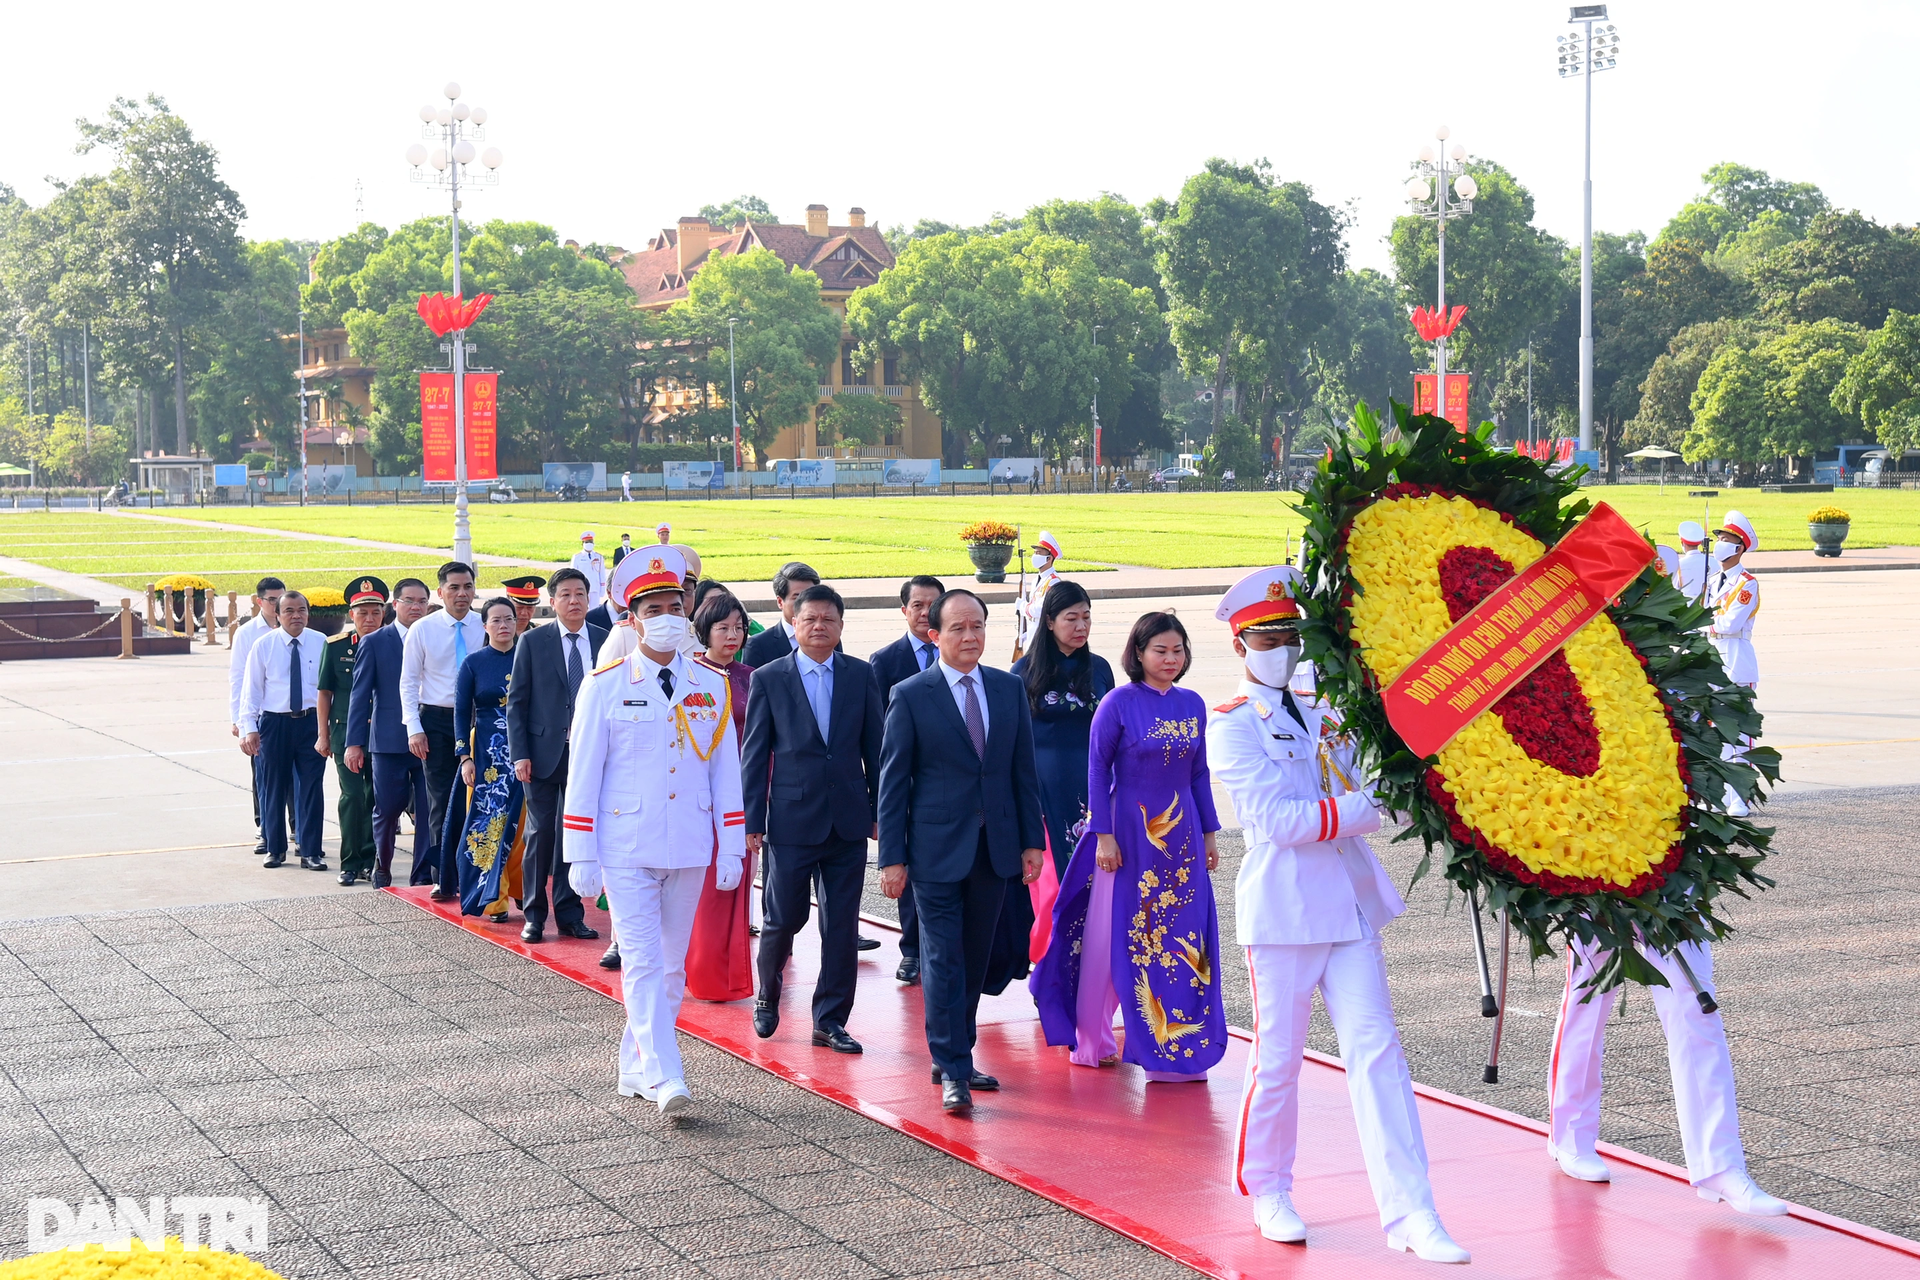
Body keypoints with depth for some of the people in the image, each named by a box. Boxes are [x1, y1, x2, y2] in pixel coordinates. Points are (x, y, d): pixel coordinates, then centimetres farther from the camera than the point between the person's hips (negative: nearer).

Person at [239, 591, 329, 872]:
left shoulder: (320, 643, 2)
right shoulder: (263, 645, 1)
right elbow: (251, 689, 2)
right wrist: (249, 727, -5)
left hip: (311, 722, 0)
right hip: (274, 723, 0)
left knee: (312, 787, -1)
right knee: (274, 788, 8)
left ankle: (311, 851, 7)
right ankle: (275, 849, 22)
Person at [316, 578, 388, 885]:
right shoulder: (336, 647, 2)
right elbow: (324, 692, 6)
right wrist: (323, 735, 4)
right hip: (345, 732, -1)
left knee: (377, 797, 5)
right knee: (352, 796, -7)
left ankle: (370, 860, 17)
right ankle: (350, 863, 1)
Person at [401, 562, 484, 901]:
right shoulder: (422, 630, -1)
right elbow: (409, 682, 2)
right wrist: (414, 728, -5)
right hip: (436, 720, 0)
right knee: (442, 801, 2)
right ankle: (444, 880, 10)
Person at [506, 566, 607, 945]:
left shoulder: (604, 641, 4)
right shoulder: (533, 641, 1)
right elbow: (516, 701, 1)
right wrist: (520, 754, -7)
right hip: (545, 753, -1)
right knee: (541, 833, 1)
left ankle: (570, 914, 15)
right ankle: (534, 915, 11)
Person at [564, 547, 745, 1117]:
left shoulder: (712, 685, 6)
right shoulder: (605, 686, -2)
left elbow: (726, 770, 9)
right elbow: (583, 775, -1)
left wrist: (732, 849, 5)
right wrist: (581, 857, -5)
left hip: (689, 851, 4)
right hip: (627, 850, -3)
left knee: (672, 966, 9)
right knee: (643, 963, -10)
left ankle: (636, 1070, 22)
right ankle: (665, 1079, -14)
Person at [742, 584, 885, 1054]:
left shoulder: (861, 675, 6)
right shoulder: (769, 679, 0)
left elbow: (874, 747, 9)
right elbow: (755, 755, 1)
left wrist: (880, 811, 6)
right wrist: (752, 821, -3)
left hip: (848, 820, 2)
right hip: (793, 818, -2)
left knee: (842, 925, 4)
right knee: (785, 918, 1)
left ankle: (830, 1020, 14)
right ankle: (767, 995, 28)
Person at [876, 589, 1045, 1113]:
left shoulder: (1009, 689, 7)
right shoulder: (910, 696, -5)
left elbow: (1023, 769, 10)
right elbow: (893, 781, -4)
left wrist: (1032, 841, 6)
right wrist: (892, 857, -8)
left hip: (994, 848, 4)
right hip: (937, 849, -4)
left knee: (975, 958, 11)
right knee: (943, 960, -4)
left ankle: (955, 1055, 23)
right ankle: (952, 1072, -1)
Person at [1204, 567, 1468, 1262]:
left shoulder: (1322, 717, 16)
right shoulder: (1233, 724, -3)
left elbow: (1367, 790, 16)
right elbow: (1276, 818, -15)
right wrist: (1367, 807, -18)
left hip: (1350, 902, 5)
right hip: (1282, 909, -5)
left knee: (1376, 1051, -3)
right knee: (1278, 1060, 4)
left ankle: (1411, 1215, -6)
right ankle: (1268, 1192, 25)